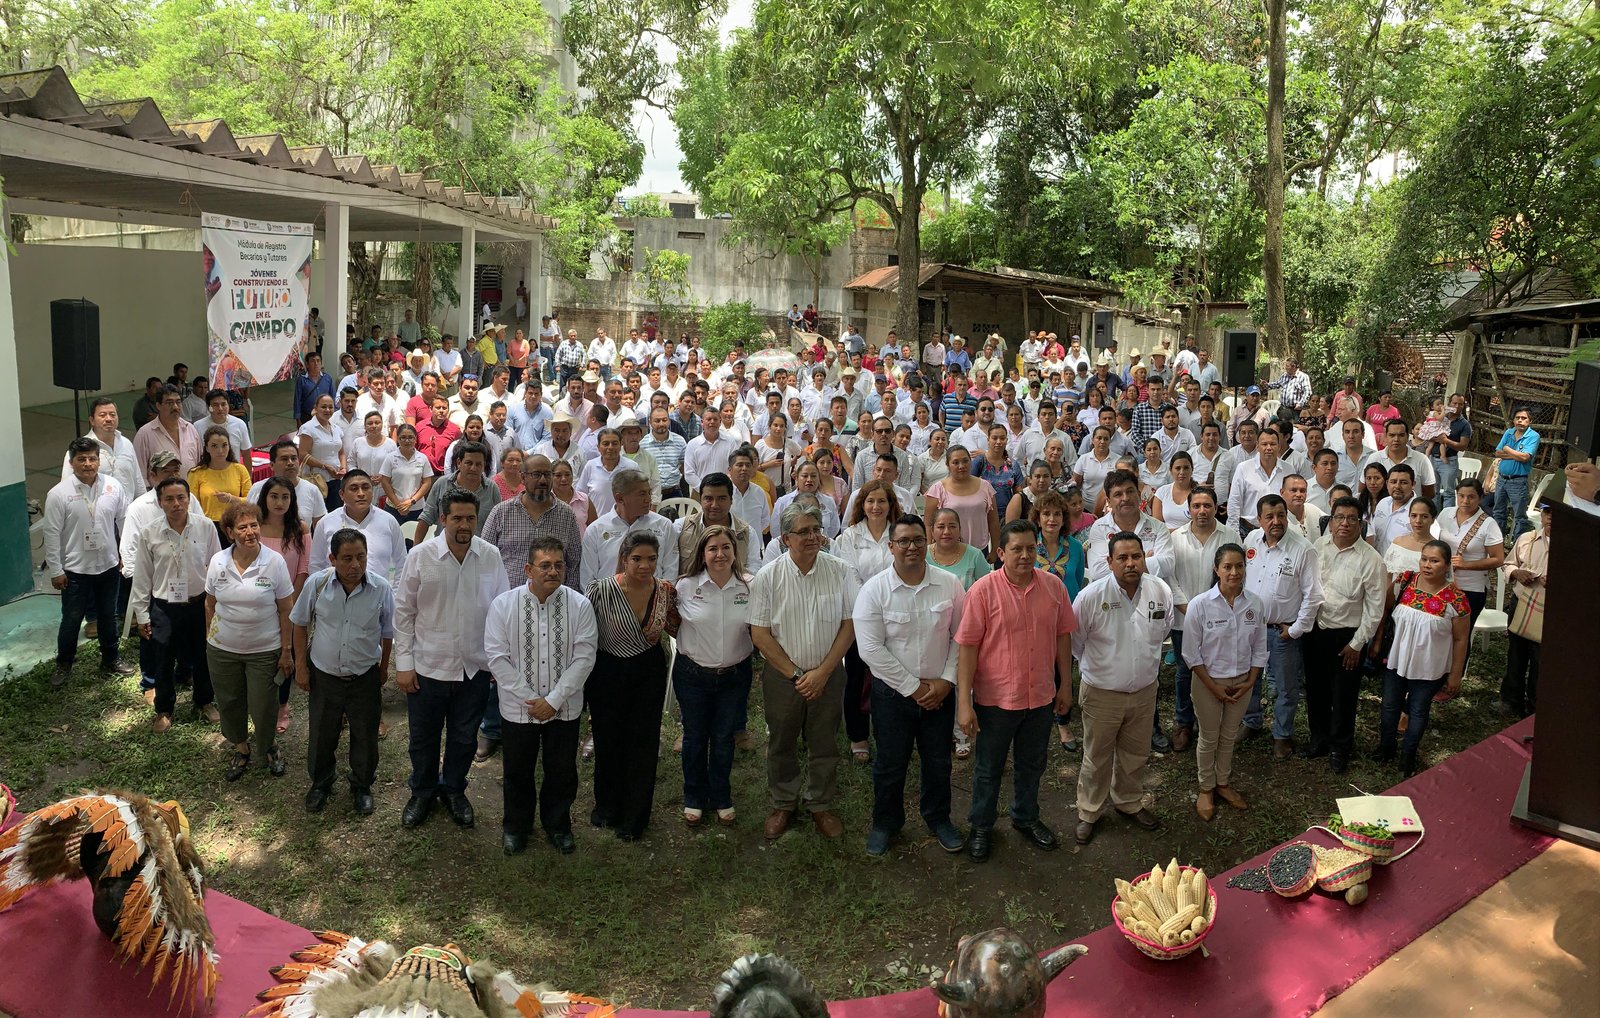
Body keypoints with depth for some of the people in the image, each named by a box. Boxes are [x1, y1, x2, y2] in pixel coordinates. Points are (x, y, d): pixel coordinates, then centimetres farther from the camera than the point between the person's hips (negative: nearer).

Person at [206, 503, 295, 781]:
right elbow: (210, 605, 7)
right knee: (229, 703, 17)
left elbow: (286, 610, -8)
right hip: (222, 649, 3)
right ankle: (240, 748, 41)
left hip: (264, 650, -3)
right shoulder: (217, 562, -5)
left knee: (263, 707, 7)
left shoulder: (274, 562, -13)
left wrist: (287, 651, -7)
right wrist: (210, 638, 12)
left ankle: (269, 747, 36)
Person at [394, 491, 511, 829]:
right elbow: (403, 612, -4)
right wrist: (404, 663, -5)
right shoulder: (420, 556, -11)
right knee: (424, 737, 16)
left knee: (464, 737, 18)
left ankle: (454, 791, 41)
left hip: (476, 668, 1)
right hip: (428, 666, -1)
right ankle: (422, 793, 40)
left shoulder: (491, 556, -7)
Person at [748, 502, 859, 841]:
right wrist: (795, 675, -11)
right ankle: (783, 803, 32)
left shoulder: (840, 571, -6)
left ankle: (820, 804, 31)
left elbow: (849, 625, -4)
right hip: (781, 674, 0)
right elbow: (760, 634, -8)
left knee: (824, 745, 12)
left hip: (828, 674, 1)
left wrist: (822, 672, -11)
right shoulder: (768, 577, -9)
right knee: (781, 744, 13)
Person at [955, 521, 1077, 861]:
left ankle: (1026, 818, 44)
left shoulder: (1053, 586, -4)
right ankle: (981, 827, 34)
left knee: (1032, 765, 22)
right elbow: (967, 647, -16)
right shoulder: (983, 590, -16)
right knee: (989, 768, 14)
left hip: (1041, 696, 4)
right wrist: (964, 702, -17)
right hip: (996, 698, -4)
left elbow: (1062, 635, 7)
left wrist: (1065, 685, 9)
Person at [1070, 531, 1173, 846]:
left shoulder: (1161, 591, -10)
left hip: (1144, 690, 4)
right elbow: (1075, 641, -6)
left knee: (1136, 754, 22)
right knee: (1097, 757, 12)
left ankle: (1129, 802, 46)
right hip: (1102, 692, -4)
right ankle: (1089, 813, 32)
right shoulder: (1091, 596, -23)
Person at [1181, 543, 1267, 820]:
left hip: (1241, 682, 3)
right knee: (1209, 738, 12)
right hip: (1208, 682, -3)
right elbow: (1191, 652, -13)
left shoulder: (1255, 604, -8)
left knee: (1229, 736, 19)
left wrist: (1250, 682, -5)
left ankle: (1223, 783, 38)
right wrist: (1213, 686, -13)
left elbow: (1259, 648, 2)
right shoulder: (1200, 604, -19)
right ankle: (1205, 789, 30)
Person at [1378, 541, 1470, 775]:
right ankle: (1385, 749, 37)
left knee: (1418, 711, 14)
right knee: (1389, 706, 17)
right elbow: (1388, 607, 7)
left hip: (1429, 667, -3)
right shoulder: (1405, 581, -9)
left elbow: (1461, 639, -9)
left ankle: (1408, 757, 32)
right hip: (1397, 659, 3)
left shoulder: (1455, 598, -17)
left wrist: (1455, 674, -6)